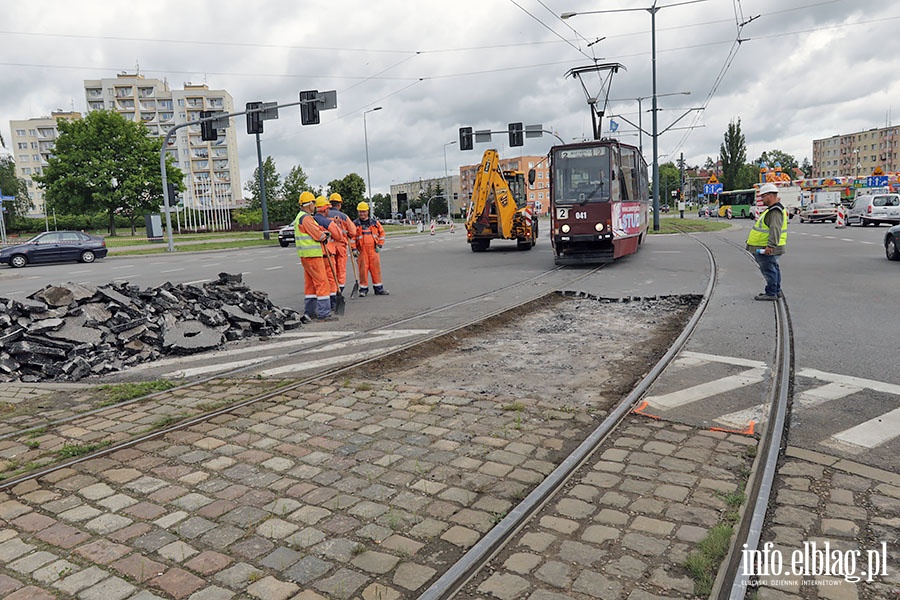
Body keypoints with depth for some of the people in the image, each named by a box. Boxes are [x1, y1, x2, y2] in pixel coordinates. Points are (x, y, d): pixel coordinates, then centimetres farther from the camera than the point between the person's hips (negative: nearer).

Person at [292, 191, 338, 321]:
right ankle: (323, 314, -10)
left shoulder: (299, 217, 18)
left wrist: (322, 233, 3)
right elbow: (319, 236, -16)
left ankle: (309, 312, 20)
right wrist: (326, 235, 5)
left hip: (305, 255, 11)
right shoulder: (306, 218, -16)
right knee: (322, 282, -9)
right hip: (313, 255, -11)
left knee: (310, 283, 15)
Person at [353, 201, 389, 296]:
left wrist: (379, 245, 6)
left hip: (373, 249, 2)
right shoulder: (355, 224, 4)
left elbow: (381, 232, 14)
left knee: (376, 267, 2)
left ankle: (378, 288, 11)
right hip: (361, 250, -2)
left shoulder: (374, 222, 9)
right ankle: (363, 289, 8)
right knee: (363, 269, -2)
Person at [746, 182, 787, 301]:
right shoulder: (772, 209, 16)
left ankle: (771, 293, 0)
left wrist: (770, 245, -36)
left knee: (769, 270, -5)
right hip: (766, 248, 11)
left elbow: (775, 230, -30)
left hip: (767, 249, -11)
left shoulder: (775, 212, -20)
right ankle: (776, 291, 29)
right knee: (773, 269, 18)